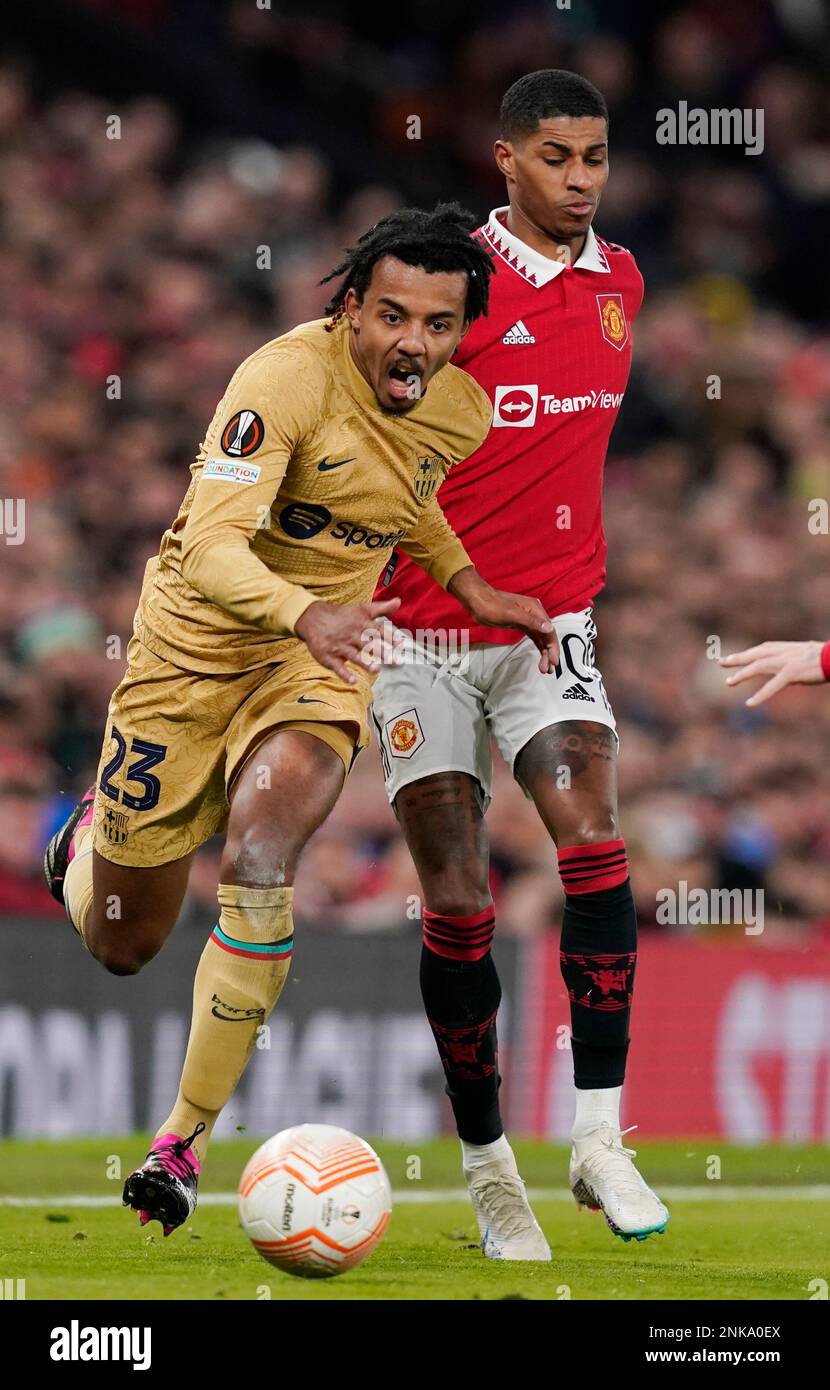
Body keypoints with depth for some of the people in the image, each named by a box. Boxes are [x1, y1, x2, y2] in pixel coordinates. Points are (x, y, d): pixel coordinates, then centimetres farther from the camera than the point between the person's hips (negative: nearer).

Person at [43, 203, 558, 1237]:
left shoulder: (461, 412, -5)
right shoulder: (288, 379, -25)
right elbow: (210, 546, -36)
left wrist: (469, 589, 11)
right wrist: (304, 614, -53)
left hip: (323, 653, 3)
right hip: (196, 640, -3)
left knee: (259, 855, -28)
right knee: (120, 947, 9)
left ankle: (187, 1136, -18)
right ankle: (89, 837, 48)